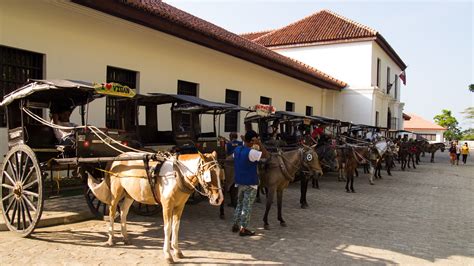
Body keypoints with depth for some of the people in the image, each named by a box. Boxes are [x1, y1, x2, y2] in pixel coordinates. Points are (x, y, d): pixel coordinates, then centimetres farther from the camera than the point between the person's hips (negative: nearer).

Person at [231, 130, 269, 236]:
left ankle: (235, 225, 27)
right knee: (247, 206, 2)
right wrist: (259, 143, -22)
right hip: (250, 184, -7)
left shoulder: (237, 150, 2)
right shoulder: (251, 153, -21)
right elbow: (267, 155, -21)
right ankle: (243, 229, 8)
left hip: (239, 182, 7)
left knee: (239, 204, 20)